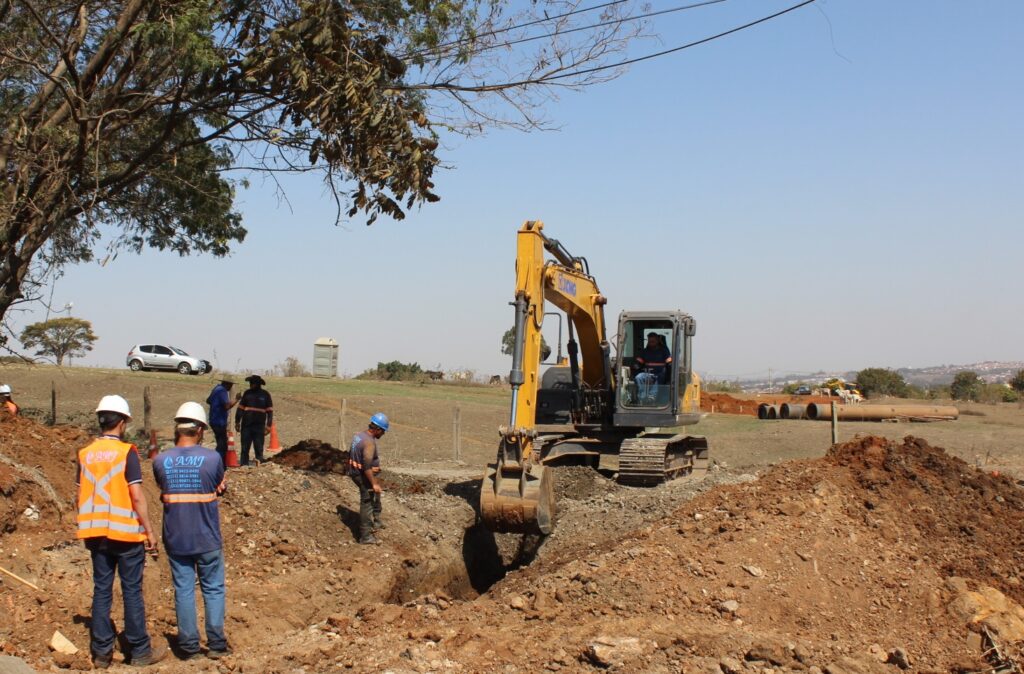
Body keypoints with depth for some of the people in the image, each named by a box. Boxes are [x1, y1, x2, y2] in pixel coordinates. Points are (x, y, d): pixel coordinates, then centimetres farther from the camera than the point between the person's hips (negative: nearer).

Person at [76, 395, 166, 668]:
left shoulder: (85, 454, 4)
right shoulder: (126, 452, -12)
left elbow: (81, 496, 8)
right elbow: (137, 496, -15)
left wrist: (89, 531, 18)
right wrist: (149, 531, -8)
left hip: (96, 534, 5)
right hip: (126, 533, -5)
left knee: (101, 591, 11)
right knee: (132, 592, 4)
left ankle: (101, 652, 14)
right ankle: (140, 651, 11)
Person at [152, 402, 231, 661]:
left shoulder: (161, 461, -5)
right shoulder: (212, 458, -11)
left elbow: (162, 492, 9)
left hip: (176, 539, 2)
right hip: (207, 539, -2)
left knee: (183, 591, 10)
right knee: (213, 589, 11)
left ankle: (188, 646, 13)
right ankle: (216, 643, 11)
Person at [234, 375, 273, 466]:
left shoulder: (265, 395, 1)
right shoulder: (247, 393, 7)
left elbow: (270, 411, 2)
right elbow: (240, 408, 12)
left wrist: (268, 425, -4)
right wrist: (237, 422, 7)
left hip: (259, 426, -2)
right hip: (246, 425, 2)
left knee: (259, 448, 1)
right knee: (245, 448, 5)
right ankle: (244, 465, 11)